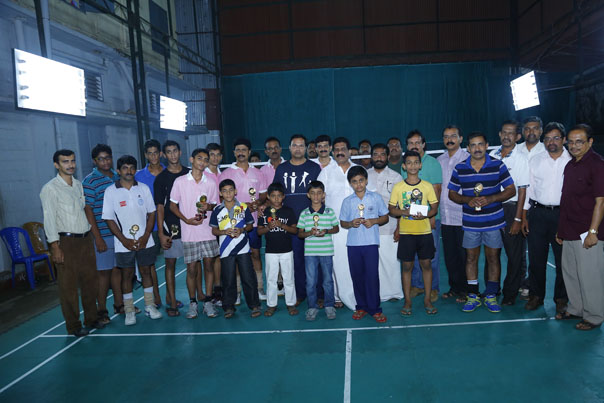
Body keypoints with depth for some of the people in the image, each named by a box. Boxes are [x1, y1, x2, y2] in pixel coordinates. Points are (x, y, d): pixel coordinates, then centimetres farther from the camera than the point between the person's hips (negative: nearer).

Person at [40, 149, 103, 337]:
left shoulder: (79, 185, 13)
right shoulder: (50, 188, -6)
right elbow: (49, 218, -11)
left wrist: (91, 235, 12)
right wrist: (55, 247, -16)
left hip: (86, 239, 6)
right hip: (66, 242, -6)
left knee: (90, 281, 12)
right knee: (68, 286, 1)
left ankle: (91, 319, 25)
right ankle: (73, 326, 13)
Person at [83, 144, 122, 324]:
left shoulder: (118, 177, 10)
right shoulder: (89, 181, -8)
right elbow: (88, 211, -10)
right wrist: (98, 238, -14)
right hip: (103, 235, -5)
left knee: (118, 269, 14)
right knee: (104, 272, 2)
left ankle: (119, 304, 26)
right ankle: (101, 310, 15)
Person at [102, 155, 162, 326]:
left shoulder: (144, 188, 3)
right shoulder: (110, 191, -3)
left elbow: (151, 213, 5)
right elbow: (109, 219, -3)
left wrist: (146, 236, -7)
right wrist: (125, 240, -9)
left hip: (145, 241, 2)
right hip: (124, 243, -2)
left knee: (146, 271, 10)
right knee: (127, 274, 6)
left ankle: (150, 306, 22)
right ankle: (129, 311, 16)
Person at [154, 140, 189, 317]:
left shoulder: (190, 174, 8)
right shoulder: (161, 178, 1)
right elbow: (160, 207, -2)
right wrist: (161, 233, -8)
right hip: (171, 227, -2)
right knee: (170, 263, 2)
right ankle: (172, 302, 9)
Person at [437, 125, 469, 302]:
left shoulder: (467, 158, -4)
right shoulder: (439, 160, 12)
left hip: (463, 215, -5)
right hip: (445, 216, 5)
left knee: (464, 255, 3)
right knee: (449, 255, 12)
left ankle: (465, 289, 16)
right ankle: (454, 287, 25)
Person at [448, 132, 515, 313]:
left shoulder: (498, 165, -2)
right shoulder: (459, 169, 1)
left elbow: (511, 190, -2)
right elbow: (452, 193, 6)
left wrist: (490, 199, -17)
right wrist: (467, 200, -14)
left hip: (494, 221, -1)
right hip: (470, 222, 1)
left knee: (493, 257, 7)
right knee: (471, 257, 7)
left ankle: (491, 296, 20)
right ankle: (472, 296, 20)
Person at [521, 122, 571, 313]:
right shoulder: (535, 161, 7)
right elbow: (528, 189, 8)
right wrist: (524, 217, 4)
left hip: (563, 214, -1)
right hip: (538, 213, 1)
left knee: (563, 259, 6)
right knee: (536, 258, 6)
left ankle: (561, 298, 22)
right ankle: (536, 296, 21)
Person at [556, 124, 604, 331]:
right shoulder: (570, 165, 13)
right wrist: (561, 230, 16)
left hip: (587, 233, -8)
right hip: (569, 232, 8)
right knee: (570, 272, 15)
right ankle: (575, 308, 30)